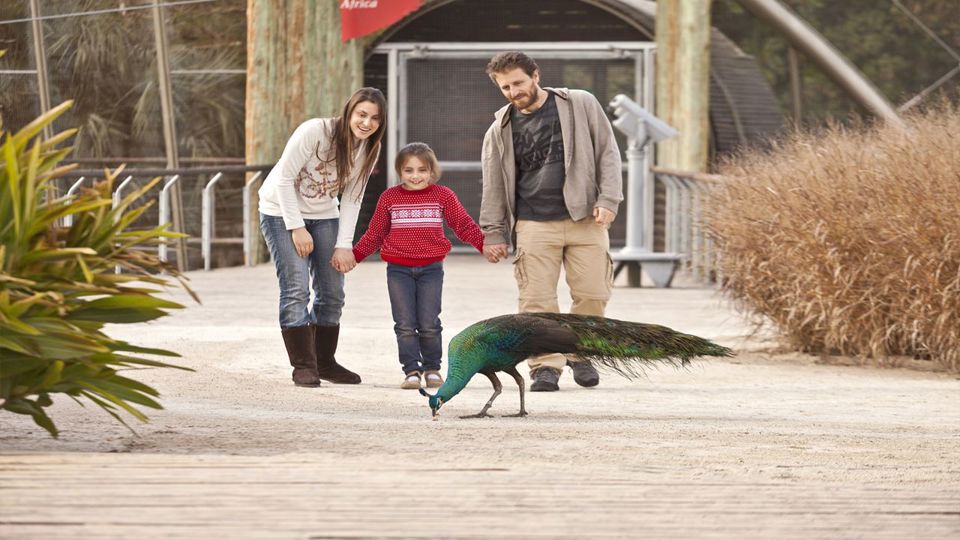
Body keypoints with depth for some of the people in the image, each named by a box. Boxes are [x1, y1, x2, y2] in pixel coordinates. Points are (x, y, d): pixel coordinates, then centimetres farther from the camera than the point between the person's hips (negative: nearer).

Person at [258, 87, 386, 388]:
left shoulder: (368, 149, -6)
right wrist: (297, 228, -22)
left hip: (323, 215, 6)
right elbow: (284, 179, -21)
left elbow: (351, 199, -2)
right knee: (296, 289, -16)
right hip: (282, 212, -6)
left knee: (332, 293, 5)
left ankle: (324, 362, 19)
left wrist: (344, 245, -10)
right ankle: (304, 367, -12)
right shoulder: (315, 132, -26)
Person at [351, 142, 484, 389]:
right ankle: (411, 371, 3)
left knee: (429, 325, 0)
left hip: (431, 268, 0)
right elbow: (375, 234, 11)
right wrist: (353, 255, 7)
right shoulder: (389, 198, 4)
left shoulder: (443, 196, 3)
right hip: (398, 269, 0)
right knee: (405, 325, -3)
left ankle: (432, 368, 16)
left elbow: (464, 225, 7)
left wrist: (486, 245, -2)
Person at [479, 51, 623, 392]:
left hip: (585, 221, -1)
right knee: (537, 301, -7)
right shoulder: (500, 131, 9)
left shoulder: (581, 105, 4)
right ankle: (546, 366, 1)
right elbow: (494, 186, 13)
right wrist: (493, 234, 8)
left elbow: (608, 152, 5)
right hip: (534, 224, 1)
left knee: (592, 294, -3)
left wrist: (608, 200, -5)